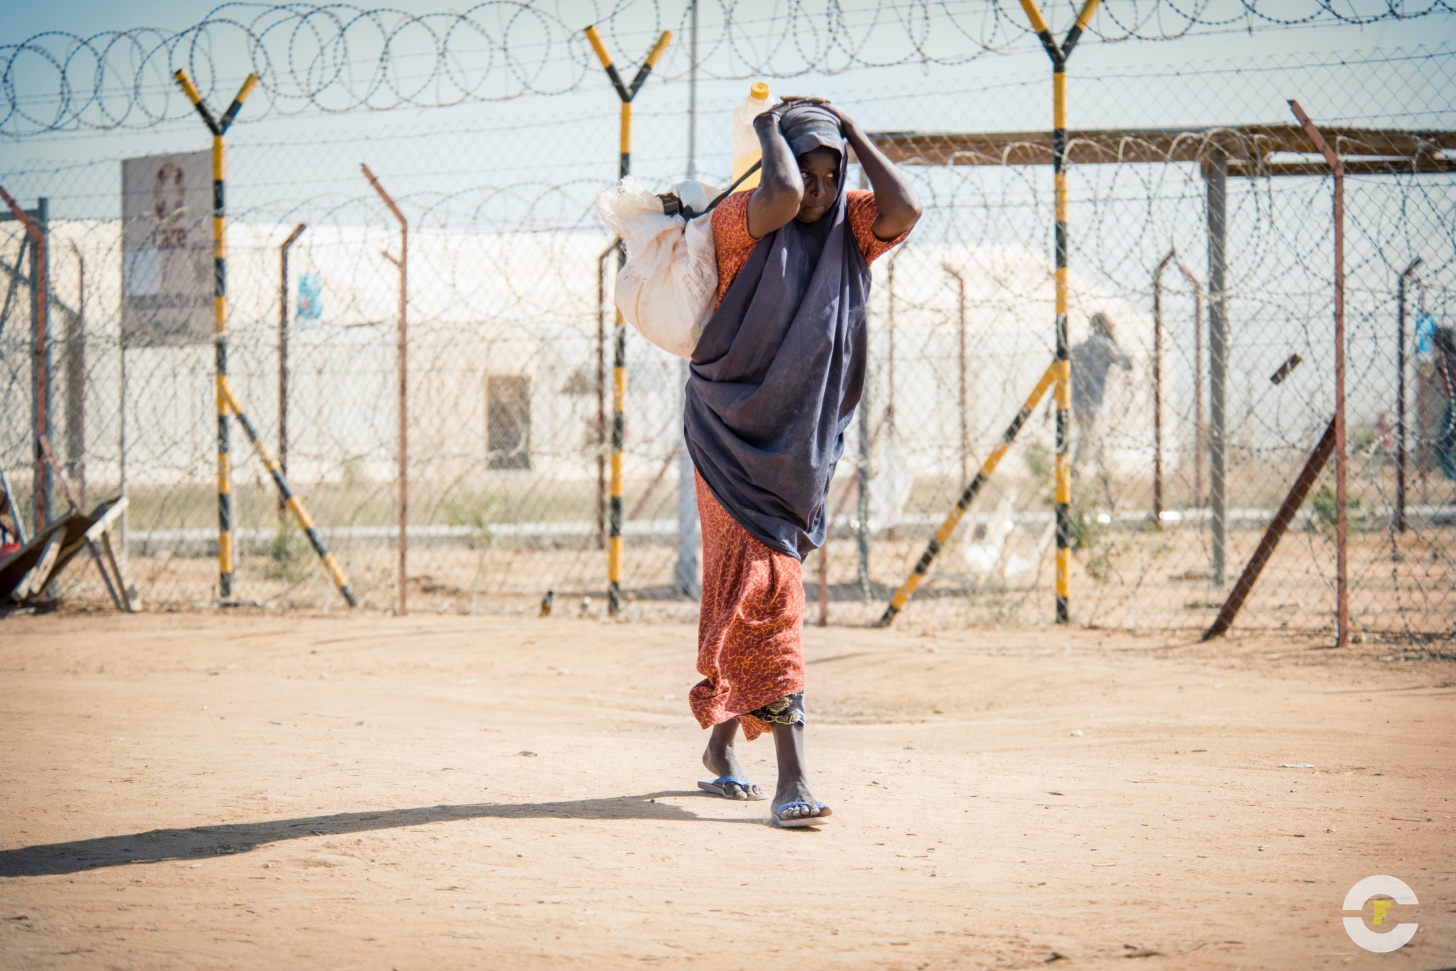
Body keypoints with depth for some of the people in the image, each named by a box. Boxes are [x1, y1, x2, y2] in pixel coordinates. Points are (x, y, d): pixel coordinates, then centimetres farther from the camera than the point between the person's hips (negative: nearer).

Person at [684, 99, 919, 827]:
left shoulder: (847, 228, 5)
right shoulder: (742, 222, -10)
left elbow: (903, 211, -14)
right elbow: (782, 197, -32)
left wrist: (851, 132, -7)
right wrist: (771, 129, -14)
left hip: (804, 441, 5)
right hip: (736, 436, -5)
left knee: (745, 596, 15)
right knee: (765, 589, -14)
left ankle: (721, 743, 32)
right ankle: (791, 780, -20)